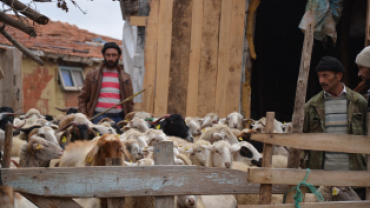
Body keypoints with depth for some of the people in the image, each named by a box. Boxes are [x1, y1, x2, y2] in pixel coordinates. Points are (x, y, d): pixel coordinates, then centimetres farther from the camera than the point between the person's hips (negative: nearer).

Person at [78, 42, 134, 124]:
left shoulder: (126, 77, 16)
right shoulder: (92, 75, 12)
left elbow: (130, 102, 15)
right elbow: (82, 98, 11)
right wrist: (83, 117, -2)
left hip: (118, 118, 1)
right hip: (98, 118, -1)